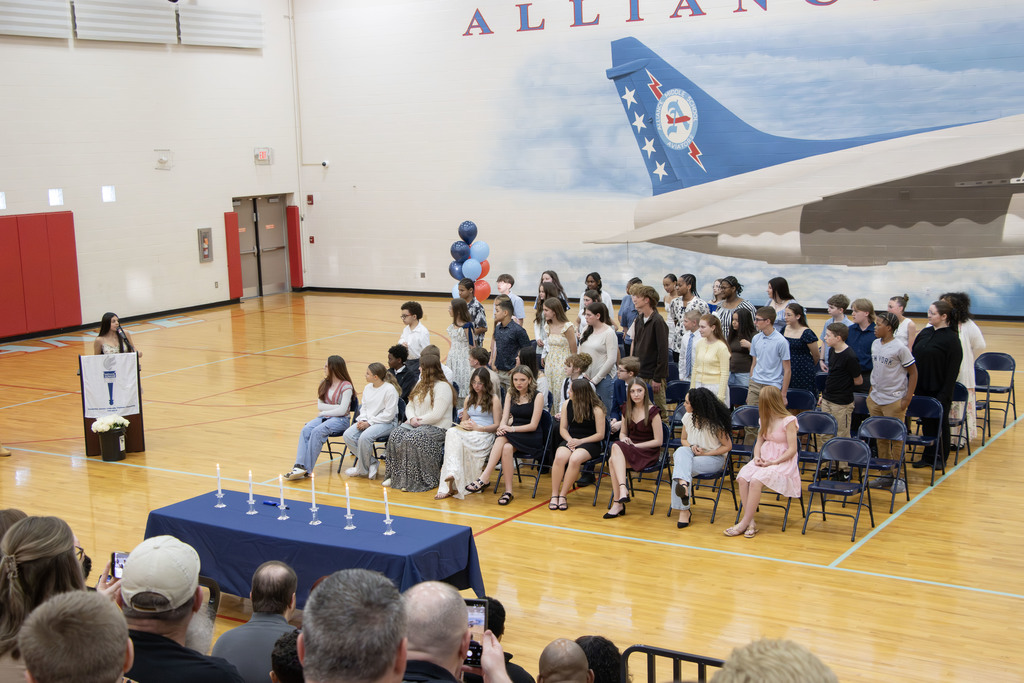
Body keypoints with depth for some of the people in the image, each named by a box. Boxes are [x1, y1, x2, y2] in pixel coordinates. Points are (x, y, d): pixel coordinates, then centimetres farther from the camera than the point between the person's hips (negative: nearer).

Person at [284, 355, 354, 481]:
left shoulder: (346, 386, -7)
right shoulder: (324, 383, 14)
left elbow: (342, 410, -14)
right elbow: (320, 406, 7)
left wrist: (323, 413, -5)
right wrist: (336, 407, -8)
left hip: (340, 420, -6)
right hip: (324, 418, 6)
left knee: (317, 431, -31)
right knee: (305, 430, -23)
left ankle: (307, 469, -29)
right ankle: (299, 466, -35)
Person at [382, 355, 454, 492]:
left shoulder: (442, 387, -8)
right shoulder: (420, 384, 21)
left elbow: (437, 415, -17)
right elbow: (410, 406, 19)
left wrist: (418, 421, -13)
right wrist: (412, 418, -2)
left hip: (437, 428, -8)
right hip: (416, 424, 8)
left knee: (411, 439, -33)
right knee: (395, 435, -20)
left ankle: (418, 481, -24)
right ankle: (396, 477, -18)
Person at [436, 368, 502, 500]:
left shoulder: (494, 399, 4)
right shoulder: (469, 398, 24)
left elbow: (497, 425, -2)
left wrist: (477, 428, -13)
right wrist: (464, 424, 1)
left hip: (485, 434, -5)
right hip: (467, 433, 5)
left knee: (455, 438, -33)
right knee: (451, 432, -31)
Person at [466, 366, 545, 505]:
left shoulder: (537, 396, -4)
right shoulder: (510, 395, 13)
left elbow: (533, 425, -10)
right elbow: (504, 418, 4)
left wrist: (511, 429, -21)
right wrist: (502, 427, -21)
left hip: (532, 437, -4)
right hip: (512, 436, 4)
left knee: (503, 439, -34)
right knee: (507, 448, -34)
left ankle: (484, 478, -36)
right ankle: (508, 491, -38)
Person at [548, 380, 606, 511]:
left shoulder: (596, 409, -7)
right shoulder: (568, 404, 6)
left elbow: (600, 434, -6)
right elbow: (563, 428, 11)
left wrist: (580, 441, -16)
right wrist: (570, 440, -10)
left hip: (590, 442, -4)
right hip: (571, 440, 4)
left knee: (574, 459, -35)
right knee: (559, 457, -30)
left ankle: (563, 495, -23)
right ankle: (554, 495, -23)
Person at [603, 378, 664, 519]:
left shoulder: (653, 411, -7)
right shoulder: (626, 410, 11)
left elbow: (658, 441, -8)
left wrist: (635, 445, -12)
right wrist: (624, 438, -4)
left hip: (648, 453, -5)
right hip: (628, 450, 5)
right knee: (613, 459, -31)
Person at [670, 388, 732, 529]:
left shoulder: (715, 423, -14)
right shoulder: (688, 417, 1)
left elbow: (728, 446, -7)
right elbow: (683, 439, 16)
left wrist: (705, 453, -15)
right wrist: (691, 447, -8)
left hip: (714, 458, -5)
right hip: (692, 454, 5)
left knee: (679, 467, -32)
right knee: (681, 451, -34)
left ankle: (684, 510, -33)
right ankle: (683, 484, -52)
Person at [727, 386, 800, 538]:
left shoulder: (788, 421, -9)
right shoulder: (765, 420, 16)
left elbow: (792, 450, -12)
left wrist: (774, 462, -18)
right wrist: (757, 457, -1)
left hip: (782, 462, -7)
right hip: (764, 459, 7)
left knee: (756, 480, -32)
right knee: (743, 478, -23)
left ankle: (744, 523, -25)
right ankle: (750, 523, -24)